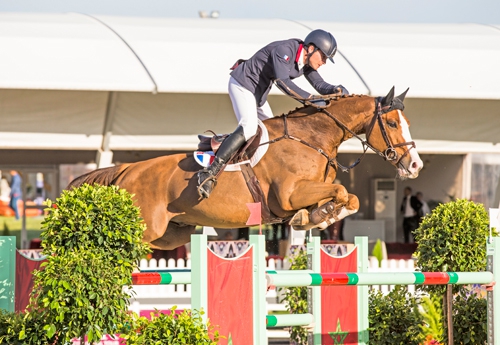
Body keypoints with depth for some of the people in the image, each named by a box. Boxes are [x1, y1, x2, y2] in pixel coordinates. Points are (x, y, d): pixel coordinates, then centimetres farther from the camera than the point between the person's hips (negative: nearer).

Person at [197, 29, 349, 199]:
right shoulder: (284, 50, -27)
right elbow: (283, 82, -38)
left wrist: (336, 90, -16)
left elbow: (320, 85, 6)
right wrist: (312, 99, -40)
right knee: (249, 128, -28)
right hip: (242, 84, -10)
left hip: (258, 92, 10)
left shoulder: (306, 63, 0)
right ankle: (210, 173, -34)